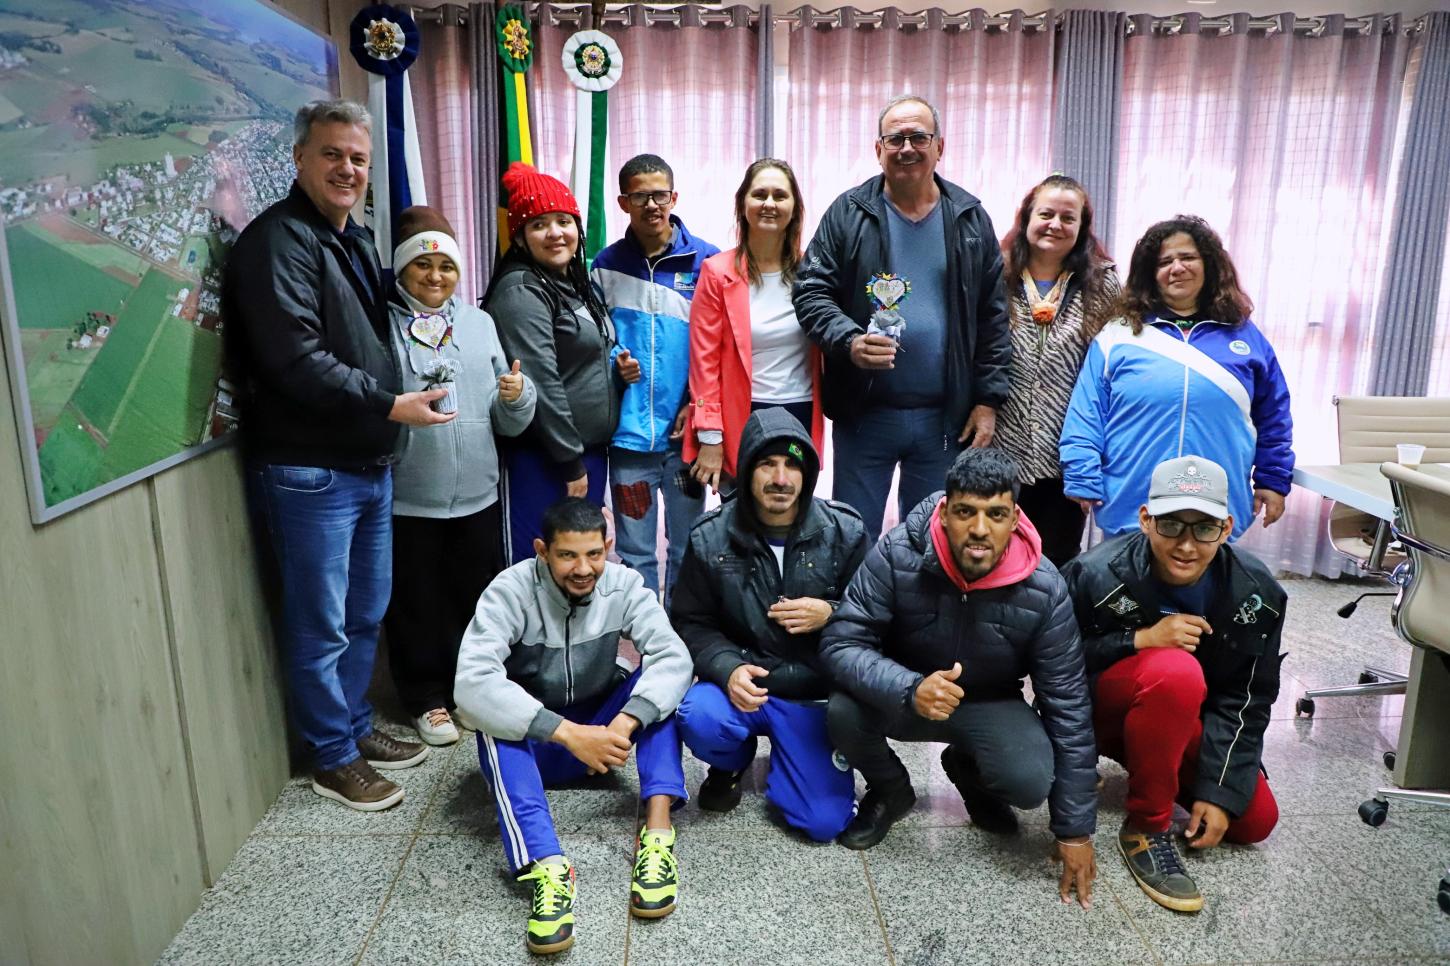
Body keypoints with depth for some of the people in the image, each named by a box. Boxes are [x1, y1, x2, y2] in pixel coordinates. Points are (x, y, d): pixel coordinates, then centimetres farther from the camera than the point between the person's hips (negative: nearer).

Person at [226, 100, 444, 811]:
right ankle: (333, 759, 19)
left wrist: (397, 401, 13)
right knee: (321, 626, 3)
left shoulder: (355, 240, 16)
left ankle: (356, 728, 35)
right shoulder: (279, 240, -13)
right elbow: (296, 360, -23)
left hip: (370, 465, 9)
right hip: (308, 472, -9)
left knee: (366, 614, 18)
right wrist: (389, 404, -19)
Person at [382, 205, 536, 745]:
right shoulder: (381, 324, -3)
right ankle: (428, 698, 27)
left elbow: (509, 422, 11)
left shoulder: (478, 322, 10)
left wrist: (516, 396, -9)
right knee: (417, 605, 9)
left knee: (481, 598, 15)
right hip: (407, 499, -3)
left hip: (478, 495, 4)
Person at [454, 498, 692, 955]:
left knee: (656, 683, -23)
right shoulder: (511, 590, -22)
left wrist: (624, 723, -42)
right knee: (493, 718, -33)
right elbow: (472, 682, -36)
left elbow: (673, 657, -25)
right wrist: (568, 733, -43)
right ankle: (547, 867, -45)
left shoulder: (623, 584, -14)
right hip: (529, 739, -2)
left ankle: (658, 831, -33)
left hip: (600, 727, 3)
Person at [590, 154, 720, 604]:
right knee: (634, 550, 10)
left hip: (685, 431, -1)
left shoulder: (704, 261, 0)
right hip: (627, 433, 1)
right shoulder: (606, 264, 6)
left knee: (687, 547, 11)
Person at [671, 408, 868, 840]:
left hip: (815, 695, 0)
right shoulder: (712, 538, -7)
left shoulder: (846, 532, -6)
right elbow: (690, 623, -3)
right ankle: (732, 763, 8)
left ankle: (783, 759, 26)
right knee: (699, 718, -33)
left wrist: (831, 614, -19)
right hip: (744, 685, 0)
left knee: (825, 822, -11)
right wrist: (728, 669, -22)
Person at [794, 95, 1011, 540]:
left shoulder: (971, 219, 6)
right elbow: (812, 292, -3)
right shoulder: (848, 213, 0)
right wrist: (849, 341, -22)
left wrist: (988, 400, 1)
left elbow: (993, 317, 6)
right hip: (864, 413, -1)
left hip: (945, 418, 2)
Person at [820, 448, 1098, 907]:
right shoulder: (898, 554, -26)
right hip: (902, 695, -1)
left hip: (990, 706, 1)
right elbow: (839, 644, -26)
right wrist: (910, 690, -46)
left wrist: (1075, 830, -11)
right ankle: (889, 791, 4)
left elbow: (1068, 707, -14)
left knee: (1031, 781, -28)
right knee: (844, 711, -32)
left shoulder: (1044, 589, -22)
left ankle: (966, 769, 12)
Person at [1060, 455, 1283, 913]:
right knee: (1176, 672, -35)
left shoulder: (1256, 593, -13)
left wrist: (1219, 793, -13)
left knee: (1255, 819, -5)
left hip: (1182, 725, 6)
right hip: (1097, 708, -5)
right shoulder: (1098, 575, -27)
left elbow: (1245, 701, -7)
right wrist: (1142, 640, -32)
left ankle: (1145, 764, 21)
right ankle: (1146, 828, -17)